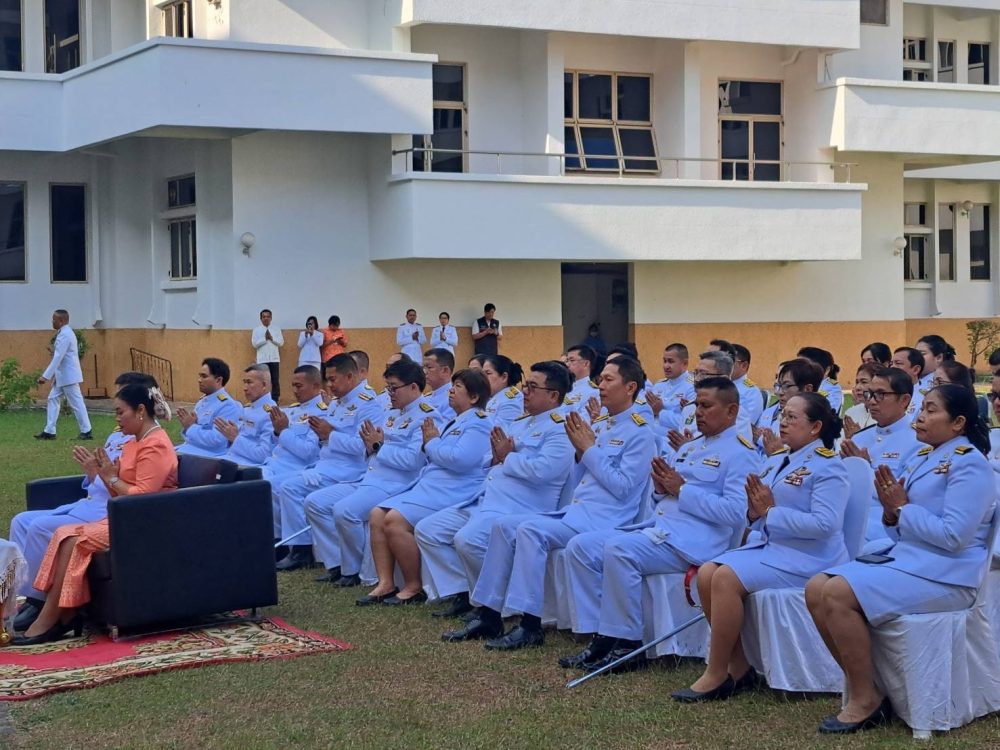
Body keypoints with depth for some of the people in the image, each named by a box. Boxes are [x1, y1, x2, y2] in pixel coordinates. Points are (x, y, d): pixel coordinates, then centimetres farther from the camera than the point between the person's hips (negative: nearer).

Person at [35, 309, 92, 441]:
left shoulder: (64, 335, -18)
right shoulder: (65, 333, 13)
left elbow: (57, 358, -23)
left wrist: (45, 376, -23)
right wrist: (50, 375, 22)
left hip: (68, 376, -10)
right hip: (63, 376, 10)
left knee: (76, 403, -5)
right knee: (53, 399, 11)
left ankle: (86, 432, 0)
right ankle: (49, 431, 12)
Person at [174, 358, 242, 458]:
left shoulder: (227, 405, -13)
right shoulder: (202, 401, 16)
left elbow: (216, 440, -23)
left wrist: (191, 427, -13)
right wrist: (187, 426, -1)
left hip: (209, 455, -9)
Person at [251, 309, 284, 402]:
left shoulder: (277, 329, 9)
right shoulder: (256, 330, 5)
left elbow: (281, 343, 2)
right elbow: (255, 344, -4)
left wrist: (272, 338, -10)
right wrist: (265, 338, -11)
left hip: (274, 359, 1)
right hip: (262, 359, -1)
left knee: (275, 381, 0)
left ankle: (275, 400, 4)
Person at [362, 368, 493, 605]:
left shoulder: (478, 423, -8)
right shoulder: (455, 422, 23)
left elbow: (460, 460, -22)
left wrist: (432, 443, -6)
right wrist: (431, 442, 8)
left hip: (452, 492, -10)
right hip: (428, 487, 10)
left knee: (395, 520, -25)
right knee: (377, 515, -4)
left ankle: (414, 587, -14)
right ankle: (386, 584, -7)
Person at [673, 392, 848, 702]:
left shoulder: (828, 467, -8)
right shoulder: (776, 462, 17)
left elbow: (825, 524, -21)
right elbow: (760, 516, 21)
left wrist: (771, 511, -17)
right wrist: (755, 513, -4)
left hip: (807, 557, -8)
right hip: (768, 545, 8)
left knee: (726, 578, -26)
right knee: (707, 574, -14)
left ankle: (716, 675, -15)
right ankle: (738, 667, -7)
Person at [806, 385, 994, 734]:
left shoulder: (969, 464, -9)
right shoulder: (922, 459, 16)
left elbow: (953, 535, -20)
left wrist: (902, 508, -11)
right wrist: (890, 512, -2)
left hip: (943, 574, -9)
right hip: (903, 558, 9)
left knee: (838, 594, -25)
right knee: (816, 589, -8)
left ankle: (866, 700, -14)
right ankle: (859, 684, -2)